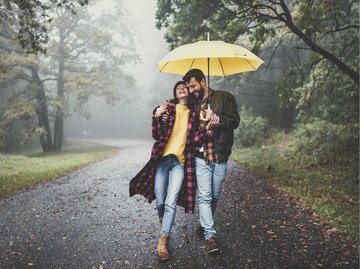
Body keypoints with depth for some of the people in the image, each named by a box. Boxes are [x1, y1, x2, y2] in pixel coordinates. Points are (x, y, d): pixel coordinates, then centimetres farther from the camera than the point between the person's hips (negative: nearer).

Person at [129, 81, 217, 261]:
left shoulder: (193, 113, 10)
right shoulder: (168, 108, 5)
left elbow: (193, 139, 2)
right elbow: (157, 135, -1)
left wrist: (207, 129, -12)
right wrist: (157, 118, -18)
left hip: (180, 162, 0)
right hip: (162, 159, 0)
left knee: (171, 203, -9)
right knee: (160, 202, 6)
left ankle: (162, 242, -3)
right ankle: (163, 226, 35)